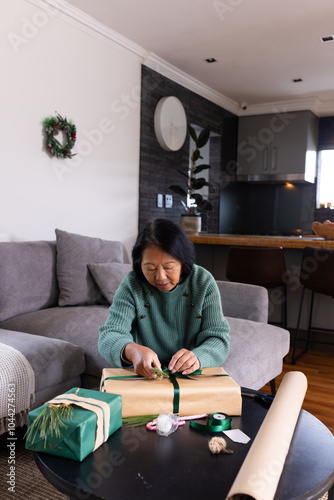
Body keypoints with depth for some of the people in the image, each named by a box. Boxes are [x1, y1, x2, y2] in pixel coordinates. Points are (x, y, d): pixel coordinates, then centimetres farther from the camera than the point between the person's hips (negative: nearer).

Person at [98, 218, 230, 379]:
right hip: (145, 377, 0)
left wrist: (197, 357, -30)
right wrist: (131, 350, -37)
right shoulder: (131, 285, -6)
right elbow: (108, 337, -14)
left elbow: (219, 338, -7)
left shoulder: (204, 282, -4)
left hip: (193, 378, 0)